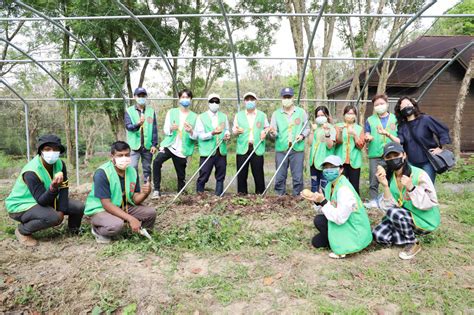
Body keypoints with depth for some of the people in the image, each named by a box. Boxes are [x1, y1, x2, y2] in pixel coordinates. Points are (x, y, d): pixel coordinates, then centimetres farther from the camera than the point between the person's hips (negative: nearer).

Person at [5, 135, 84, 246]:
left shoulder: (60, 164, -11)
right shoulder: (31, 172, -30)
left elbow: (64, 188, -6)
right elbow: (42, 201, -31)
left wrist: (61, 210, -15)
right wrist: (53, 188, -50)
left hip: (47, 199, 6)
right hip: (21, 205, -6)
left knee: (79, 207, -9)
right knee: (53, 217, -33)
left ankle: (74, 230, 22)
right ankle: (22, 231, -4)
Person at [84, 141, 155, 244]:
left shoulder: (132, 171, -6)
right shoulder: (102, 173, -25)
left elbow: (135, 200, -5)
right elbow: (106, 204, -27)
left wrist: (145, 193, -29)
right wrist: (130, 219, -33)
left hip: (123, 207, 6)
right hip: (100, 209, -5)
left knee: (151, 212, -12)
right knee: (117, 224, -36)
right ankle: (97, 230, -2)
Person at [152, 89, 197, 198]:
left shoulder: (195, 117, 5)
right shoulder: (171, 112, 8)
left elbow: (196, 136, 0)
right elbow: (165, 130, 3)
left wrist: (191, 132, -24)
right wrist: (171, 129, -21)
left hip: (182, 150, 0)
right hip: (169, 145, 0)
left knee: (181, 176, 5)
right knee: (157, 162, -25)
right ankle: (156, 190, -16)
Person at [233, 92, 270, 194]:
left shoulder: (262, 115, 10)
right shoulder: (238, 115, 11)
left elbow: (267, 127, 16)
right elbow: (233, 130, 10)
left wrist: (264, 132, -6)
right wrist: (237, 131, -13)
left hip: (257, 148, 0)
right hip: (242, 148, 1)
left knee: (258, 172, 3)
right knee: (242, 173, 3)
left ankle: (260, 193, 16)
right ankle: (241, 193, 16)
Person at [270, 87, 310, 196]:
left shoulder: (301, 112, 6)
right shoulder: (276, 114, 6)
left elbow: (307, 128, 12)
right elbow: (274, 133, 2)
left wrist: (302, 135, -9)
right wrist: (273, 132, -21)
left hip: (297, 149, 0)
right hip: (281, 149, 1)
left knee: (298, 176, 4)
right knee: (280, 176, 5)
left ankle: (297, 196, 17)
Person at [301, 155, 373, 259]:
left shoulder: (344, 189, -27)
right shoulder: (331, 184, 0)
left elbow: (339, 218, -29)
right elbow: (330, 208, 2)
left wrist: (323, 201, -27)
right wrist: (317, 200, -15)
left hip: (355, 234, -8)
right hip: (345, 224, 8)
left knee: (319, 220, -18)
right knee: (316, 242, 8)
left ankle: (341, 248, -3)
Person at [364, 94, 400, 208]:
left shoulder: (395, 119, 7)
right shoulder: (370, 120, 10)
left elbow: (400, 139, 4)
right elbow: (366, 138, 7)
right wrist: (368, 138, -17)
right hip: (375, 156, 0)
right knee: (374, 180, -1)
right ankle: (373, 201, 8)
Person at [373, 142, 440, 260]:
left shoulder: (419, 175, -20)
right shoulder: (389, 177, -5)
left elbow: (430, 203, -22)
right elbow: (388, 206, -12)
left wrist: (411, 188, -35)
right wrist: (385, 186, -27)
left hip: (424, 220, -5)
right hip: (404, 217, 5)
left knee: (393, 212, -30)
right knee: (378, 235, -11)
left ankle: (413, 244, -7)